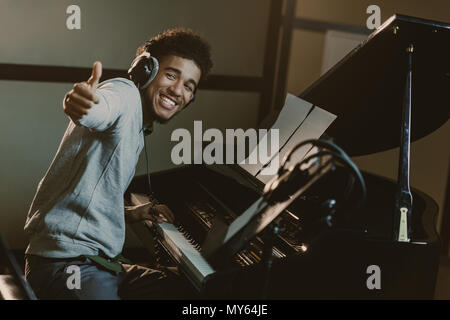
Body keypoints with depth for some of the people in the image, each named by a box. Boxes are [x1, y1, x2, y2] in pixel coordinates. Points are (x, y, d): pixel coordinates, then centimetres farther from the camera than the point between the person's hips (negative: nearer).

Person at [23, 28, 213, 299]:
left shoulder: (136, 131, 20)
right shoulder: (124, 92, -9)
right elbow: (98, 110, -37)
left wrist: (130, 214, 13)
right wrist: (81, 105, -57)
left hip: (102, 263, 10)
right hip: (65, 264, -10)